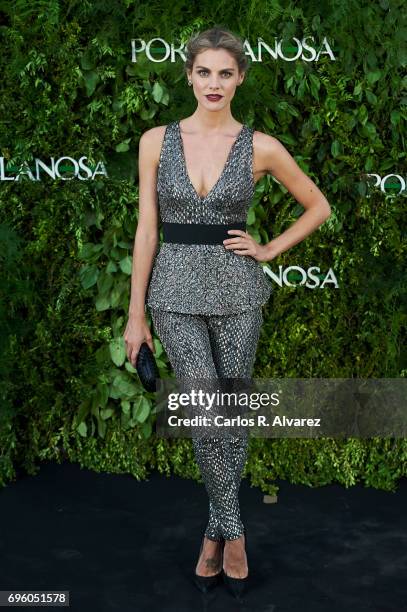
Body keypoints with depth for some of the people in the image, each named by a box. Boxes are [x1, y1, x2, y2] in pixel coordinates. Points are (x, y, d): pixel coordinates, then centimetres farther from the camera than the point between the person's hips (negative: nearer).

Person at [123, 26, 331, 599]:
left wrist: (270, 250, 0)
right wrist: (135, 313, -2)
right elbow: (146, 230, -1)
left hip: (236, 290, 1)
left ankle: (217, 529, 29)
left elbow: (319, 206, 10)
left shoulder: (261, 147, -3)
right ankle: (231, 530, 13)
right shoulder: (157, 140, 0)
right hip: (176, 290, 0)